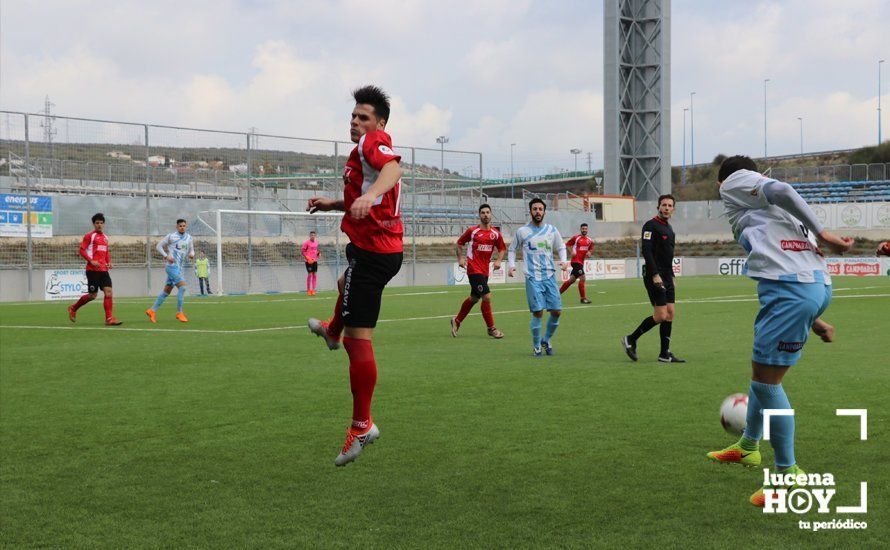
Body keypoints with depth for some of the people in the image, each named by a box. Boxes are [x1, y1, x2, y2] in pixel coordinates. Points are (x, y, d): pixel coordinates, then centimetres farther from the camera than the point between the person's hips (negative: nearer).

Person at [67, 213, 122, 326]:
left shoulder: (105, 237, 17)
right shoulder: (90, 236, -4)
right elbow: (82, 250, -8)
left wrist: (109, 262, 9)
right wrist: (91, 261, -18)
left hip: (103, 270, 6)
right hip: (93, 270, -6)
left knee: (109, 293, -8)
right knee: (93, 295, -2)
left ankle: (109, 318, -9)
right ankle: (73, 308, 21)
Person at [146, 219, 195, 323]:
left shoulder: (189, 238, 12)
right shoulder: (171, 236, -4)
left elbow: (191, 250, 18)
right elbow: (159, 246, 2)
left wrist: (191, 254, -6)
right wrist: (166, 256, -13)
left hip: (179, 267, 7)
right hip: (172, 266, -7)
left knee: (167, 291, 11)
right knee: (182, 287, -17)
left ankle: (152, 310, 21)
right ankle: (179, 313, -9)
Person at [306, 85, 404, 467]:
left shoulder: (372, 142, -12)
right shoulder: (370, 148, 18)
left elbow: (392, 169, -36)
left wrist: (369, 195, -53)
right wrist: (333, 204, 27)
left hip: (370, 253, -11)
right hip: (386, 250, 11)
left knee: (358, 341, -11)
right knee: (346, 283, 42)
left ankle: (362, 426, -9)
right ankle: (332, 331, 73)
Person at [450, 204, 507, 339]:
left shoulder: (496, 233, 7)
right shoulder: (472, 231, -5)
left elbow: (502, 248, 19)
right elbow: (459, 244, 5)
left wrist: (498, 260, 2)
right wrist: (460, 258, -6)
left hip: (484, 270, 6)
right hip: (474, 269, -6)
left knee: (474, 298, 17)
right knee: (487, 297, -13)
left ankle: (457, 321, 35)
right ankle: (491, 328, -3)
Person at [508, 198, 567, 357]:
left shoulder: (552, 230, 7)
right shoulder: (522, 231, 1)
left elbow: (561, 247, 18)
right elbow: (512, 250, 12)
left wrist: (563, 261, -1)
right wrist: (512, 265, -4)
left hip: (550, 276, 3)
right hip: (533, 277, -3)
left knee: (557, 311, 0)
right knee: (538, 312, -9)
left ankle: (547, 340, 24)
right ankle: (537, 345, 9)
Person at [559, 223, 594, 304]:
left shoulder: (589, 240, 11)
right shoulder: (576, 238, -5)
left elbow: (591, 249, 21)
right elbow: (567, 245, -1)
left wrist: (589, 252, -2)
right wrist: (572, 251, -17)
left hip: (581, 262, 7)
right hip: (576, 261, -7)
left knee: (571, 280, 14)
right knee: (582, 278, -13)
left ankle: (558, 292, 28)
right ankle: (583, 298, -6)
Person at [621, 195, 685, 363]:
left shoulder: (668, 228, 19)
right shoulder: (651, 225, -9)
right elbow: (646, 250, -18)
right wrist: (655, 275, -23)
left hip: (666, 278, 9)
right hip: (654, 276, -9)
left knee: (670, 313, 4)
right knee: (661, 316, -12)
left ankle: (665, 354, 8)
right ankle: (630, 340, 2)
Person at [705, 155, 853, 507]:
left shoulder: (733, 182, 8)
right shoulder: (762, 209, 30)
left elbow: (779, 190, -11)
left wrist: (822, 234, -10)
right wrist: (813, 320, 23)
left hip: (789, 290, -9)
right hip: (817, 284, 9)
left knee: (766, 380, -2)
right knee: (764, 370, 24)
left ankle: (789, 475, 5)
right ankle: (748, 446, 40)